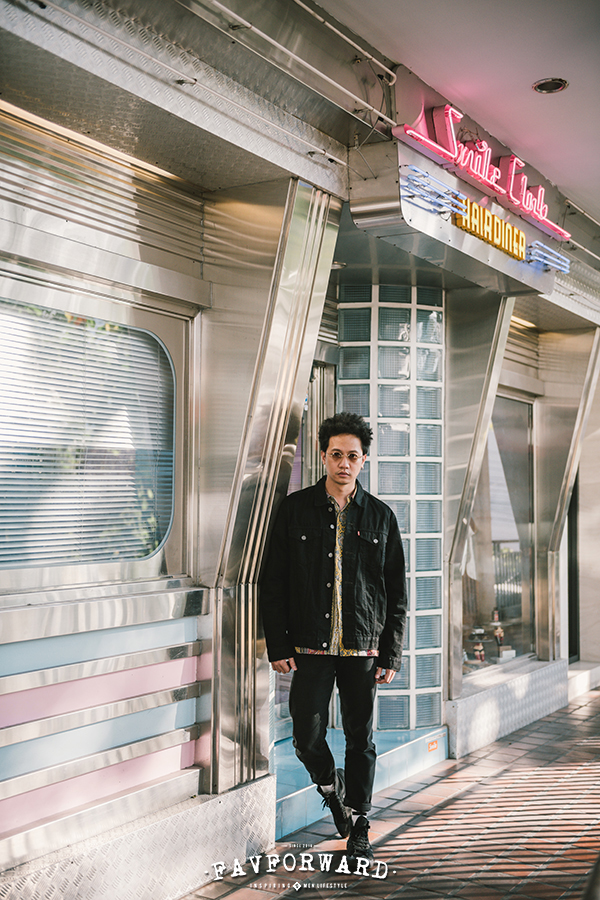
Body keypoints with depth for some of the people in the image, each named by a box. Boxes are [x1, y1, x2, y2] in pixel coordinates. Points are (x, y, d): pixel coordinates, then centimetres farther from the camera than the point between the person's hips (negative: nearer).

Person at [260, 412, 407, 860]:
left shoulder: (381, 517, 4)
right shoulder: (296, 509, 2)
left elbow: (397, 593, 7)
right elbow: (273, 583, 3)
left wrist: (391, 655, 1)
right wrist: (278, 646, -3)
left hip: (363, 649, 1)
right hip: (311, 648, 0)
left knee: (362, 740, 8)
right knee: (308, 738, -1)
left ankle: (358, 828, 25)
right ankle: (331, 787, 30)